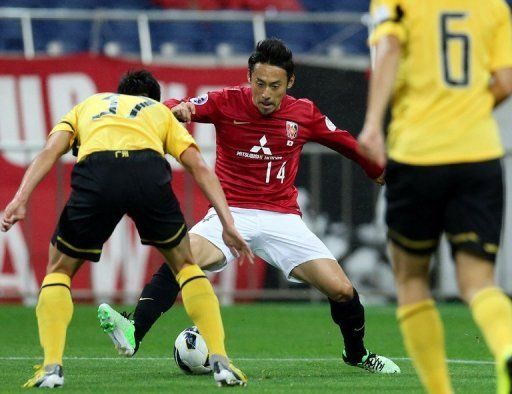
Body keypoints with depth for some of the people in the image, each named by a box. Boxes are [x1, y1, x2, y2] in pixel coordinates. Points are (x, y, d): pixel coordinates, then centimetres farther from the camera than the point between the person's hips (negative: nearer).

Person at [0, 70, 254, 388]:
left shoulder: (88, 105, 38)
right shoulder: (160, 111, 38)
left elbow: (50, 152, 18)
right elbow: (199, 167, 23)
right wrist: (228, 224, 18)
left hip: (95, 174, 0)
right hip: (149, 171, 0)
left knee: (59, 270, 22)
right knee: (185, 264, 25)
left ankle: (52, 367, 5)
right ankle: (220, 361, 14)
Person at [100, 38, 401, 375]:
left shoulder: (304, 114, 3)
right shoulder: (227, 102, -3)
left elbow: (347, 143, 19)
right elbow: (174, 109, -14)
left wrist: (379, 171, 29)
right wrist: (176, 109, -37)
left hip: (283, 219, 2)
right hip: (232, 214, -1)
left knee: (342, 290, -9)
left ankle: (357, 354, 20)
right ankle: (134, 334, -36)